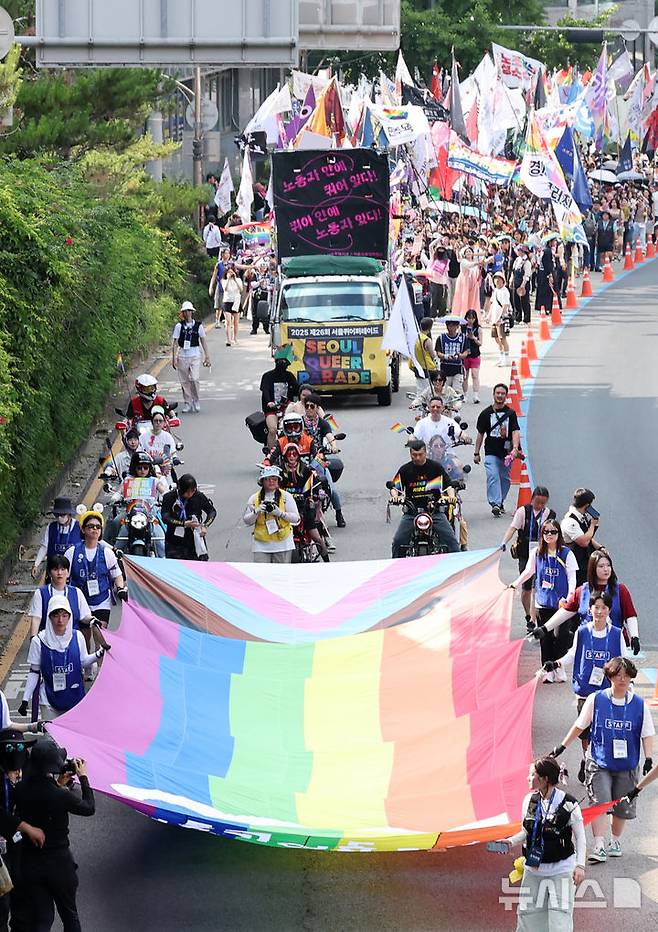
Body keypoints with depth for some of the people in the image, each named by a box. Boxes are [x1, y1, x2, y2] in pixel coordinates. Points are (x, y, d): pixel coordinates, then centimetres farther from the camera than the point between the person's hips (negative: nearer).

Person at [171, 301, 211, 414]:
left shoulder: (198, 326, 3)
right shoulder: (179, 326, 2)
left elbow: (203, 341, 10)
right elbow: (175, 343, 3)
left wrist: (207, 356, 9)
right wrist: (174, 358, -2)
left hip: (195, 356, -1)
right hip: (182, 356, 1)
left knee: (194, 379, -13)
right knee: (184, 381, 3)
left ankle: (196, 400, 6)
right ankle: (187, 403, 13)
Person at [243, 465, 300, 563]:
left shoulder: (286, 496, 3)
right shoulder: (254, 498, 7)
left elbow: (296, 518, -1)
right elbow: (246, 521, 7)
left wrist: (280, 513, -17)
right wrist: (256, 512, -12)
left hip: (282, 543, -1)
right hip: (261, 545, 1)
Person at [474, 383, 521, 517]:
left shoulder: (510, 413, 4)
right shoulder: (486, 413, 5)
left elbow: (515, 432, -6)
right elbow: (480, 434, 10)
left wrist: (515, 448, -22)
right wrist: (476, 453, 8)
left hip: (507, 453, 1)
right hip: (491, 452, -1)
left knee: (505, 478, 10)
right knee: (493, 476, -18)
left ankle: (500, 502, 28)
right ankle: (495, 504, -25)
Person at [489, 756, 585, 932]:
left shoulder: (568, 803, -12)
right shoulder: (529, 800, 2)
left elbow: (580, 837, -5)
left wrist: (580, 865, -13)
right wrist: (511, 842, -3)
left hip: (561, 870, -5)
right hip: (533, 870, 5)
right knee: (527, 916, 6)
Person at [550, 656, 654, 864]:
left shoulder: (640, 705, -2)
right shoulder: (595, 700, -4)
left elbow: (647, 734, 3)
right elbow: (579, 726, 6)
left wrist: (649, 759, -9)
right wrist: (561, 747, 7)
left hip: (626, 765, 2)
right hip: (599, 762, -2)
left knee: (622, 807, 10)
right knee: (600, 804, -13)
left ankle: (615, 842, 31)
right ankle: (599, 847, -17)